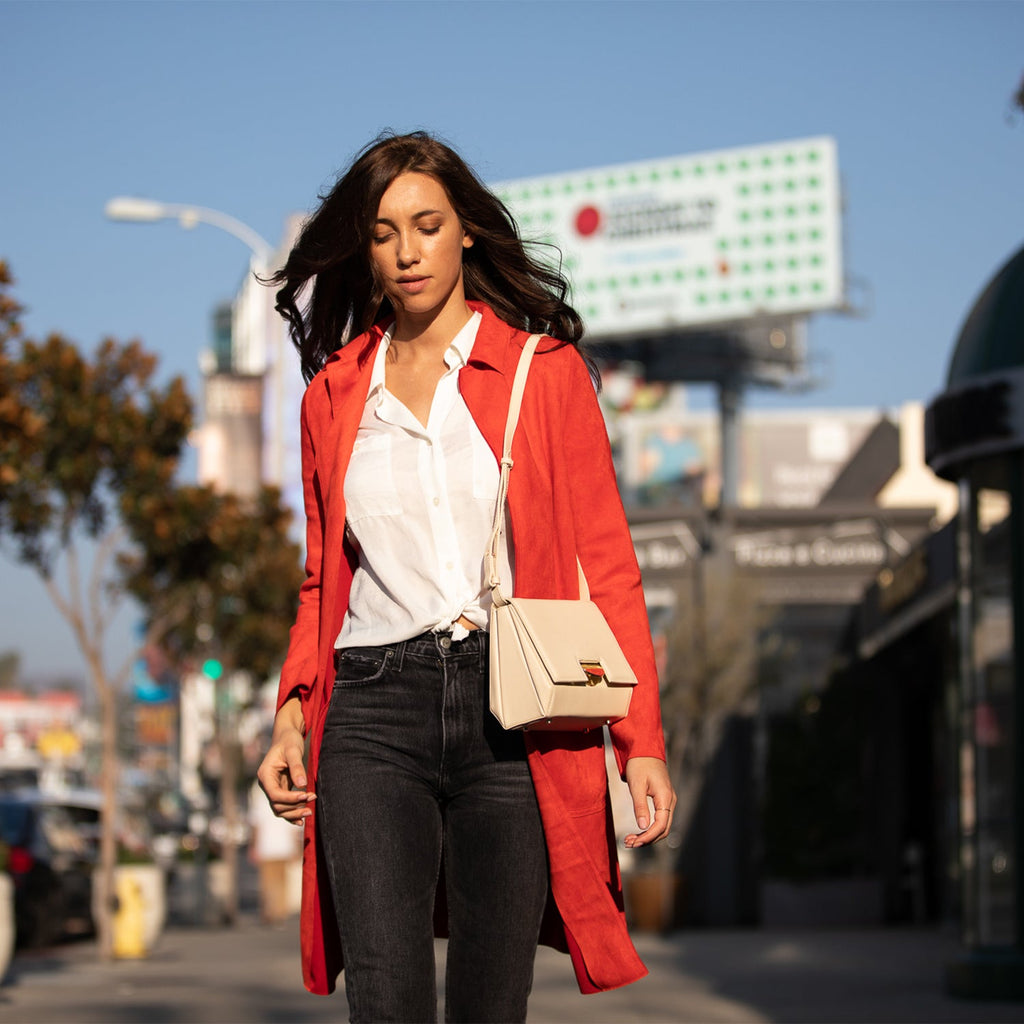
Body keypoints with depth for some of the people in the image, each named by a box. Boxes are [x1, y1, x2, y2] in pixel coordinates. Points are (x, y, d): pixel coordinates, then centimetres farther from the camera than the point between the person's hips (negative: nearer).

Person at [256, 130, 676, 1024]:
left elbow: (607, 564, 5)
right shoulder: (335, 393, 15)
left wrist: (641, 742, -3)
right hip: (373, 714, 1)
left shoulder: (546, 371, 7)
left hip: (513, 715, -1)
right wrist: (293, 714, 7)